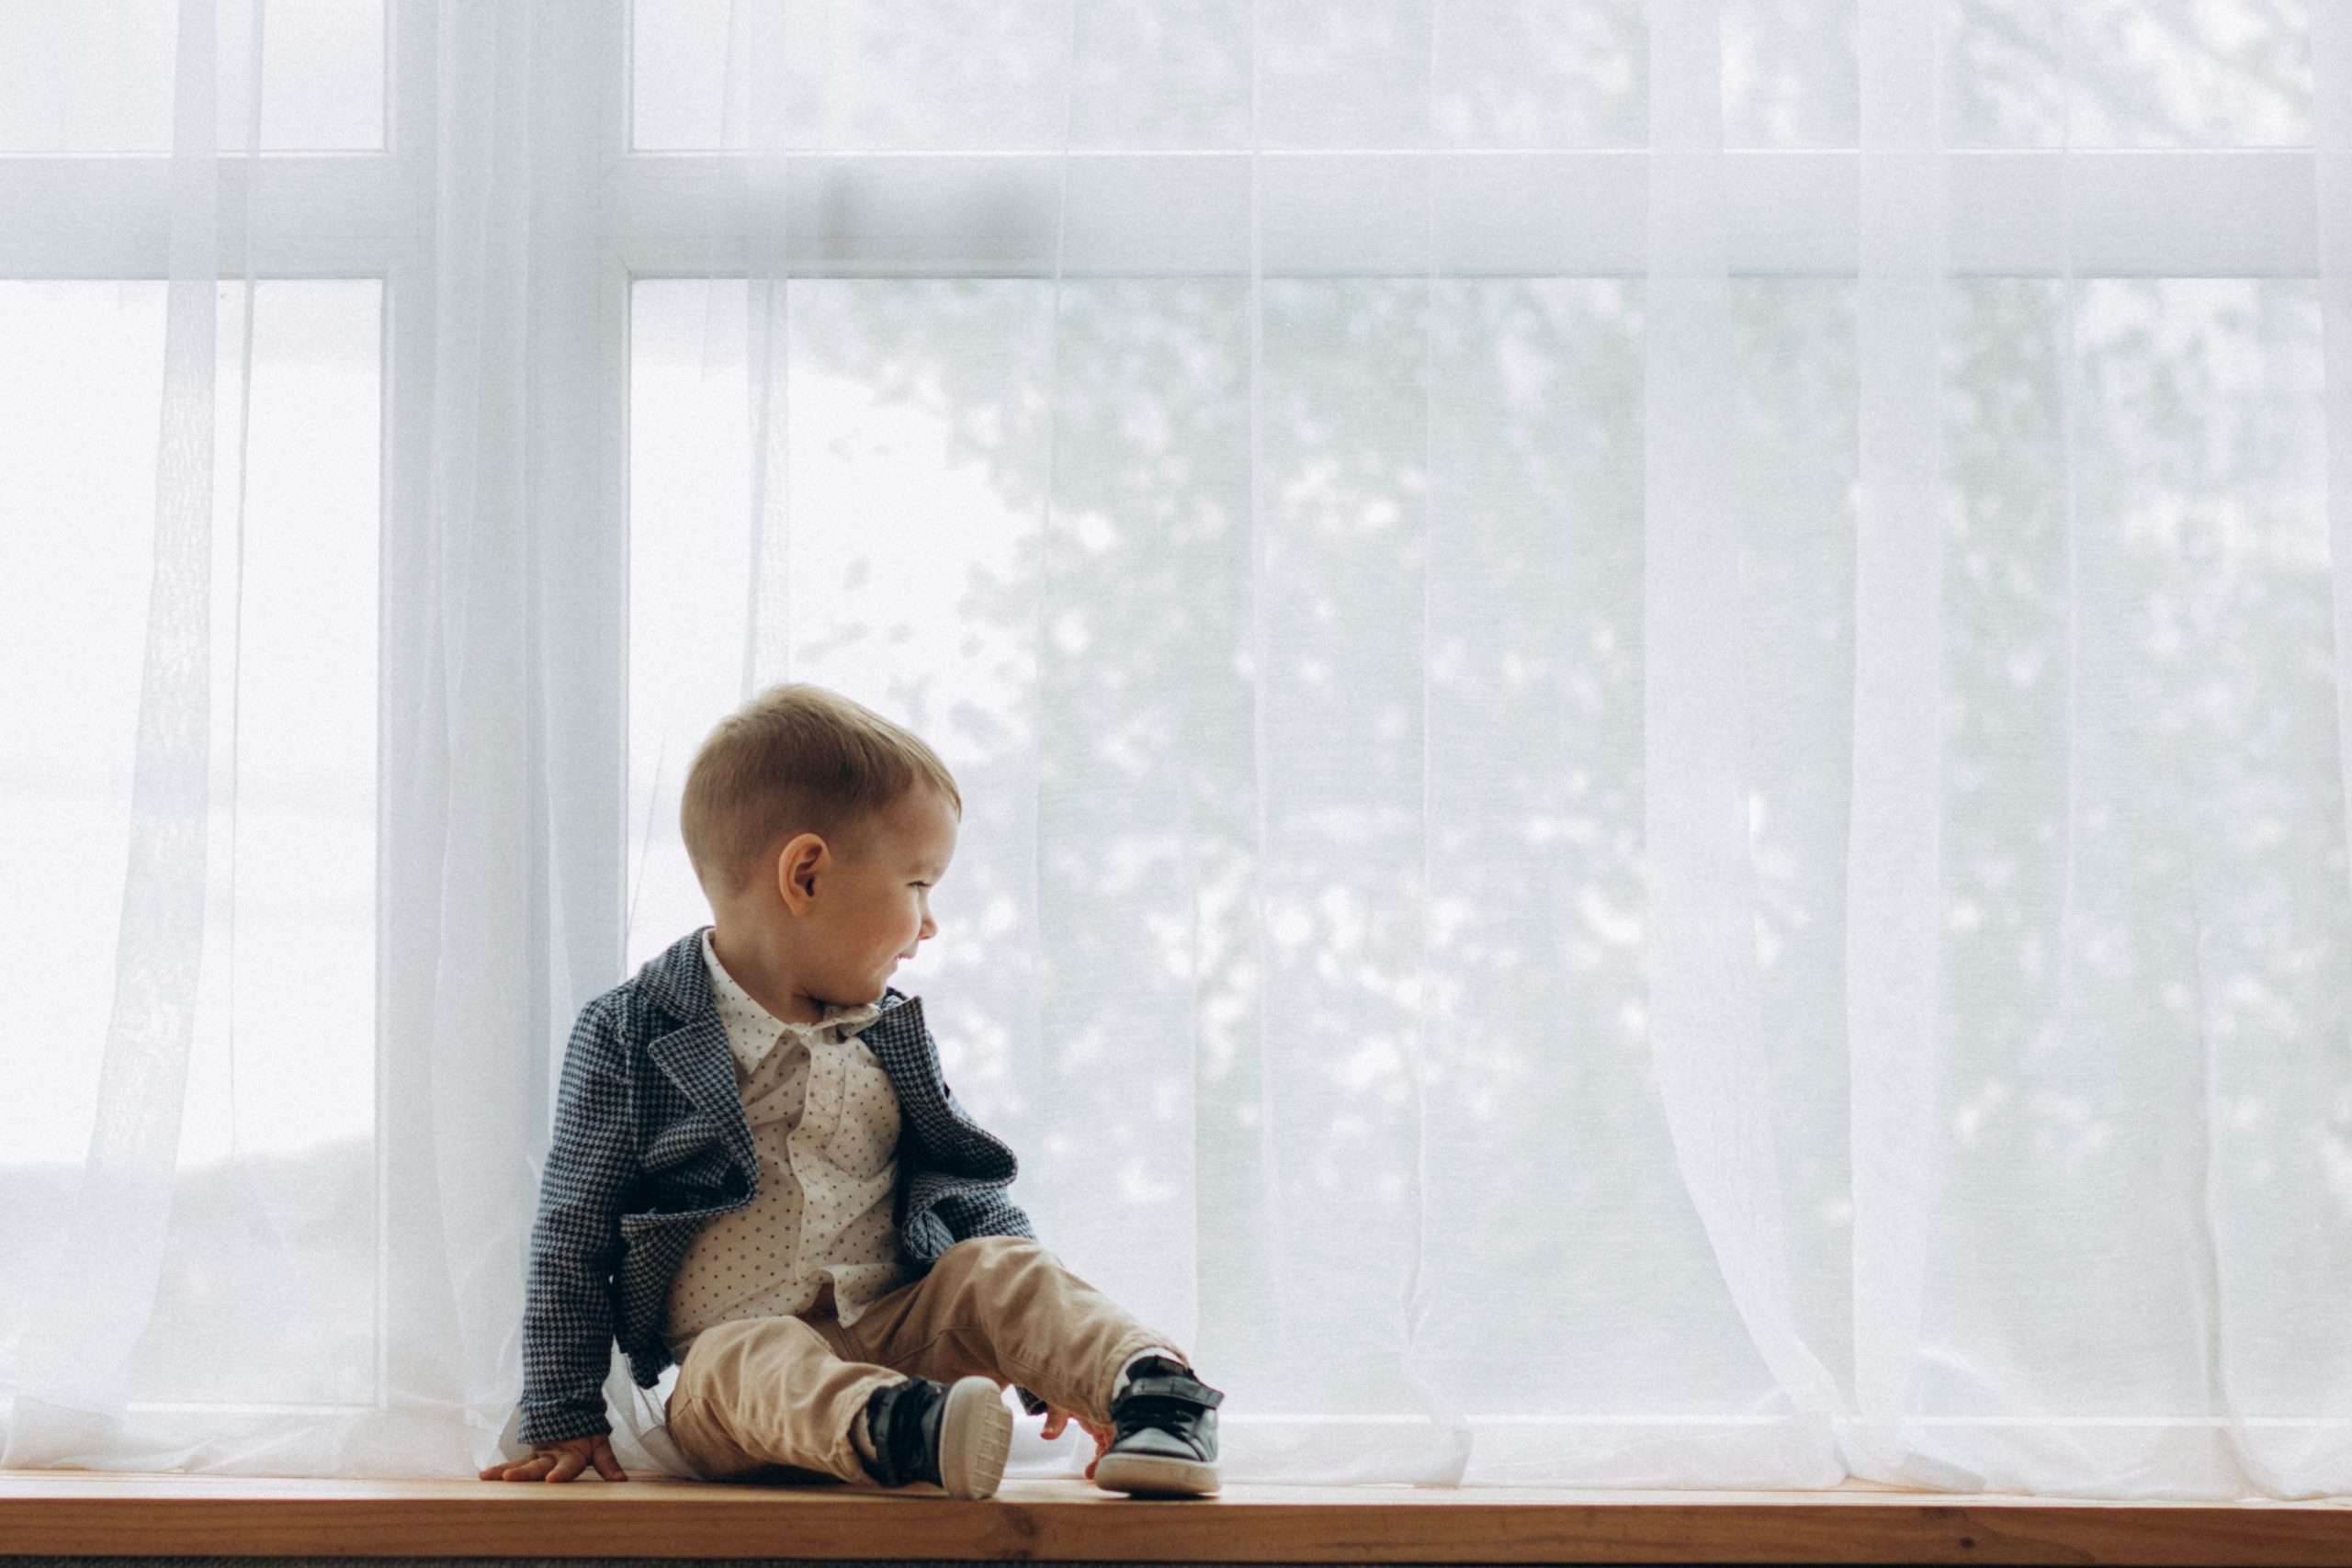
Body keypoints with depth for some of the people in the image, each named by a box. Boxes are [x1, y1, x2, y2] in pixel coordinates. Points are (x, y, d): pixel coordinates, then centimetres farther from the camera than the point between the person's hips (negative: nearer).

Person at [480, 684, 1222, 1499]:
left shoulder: (888, 1036, 15)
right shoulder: (630, 1039, 0)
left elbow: (976, 1198, 18)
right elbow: (571, 1241, 1)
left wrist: (1054, 1359, 7)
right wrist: (564, 1421, -2)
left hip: (896, 1329, 4)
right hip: (723, 1358, -4)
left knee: (996, 1271, -21)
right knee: (758, 1361, -36)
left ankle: (1151, 1388, -40)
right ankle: (902, 1431, -63)